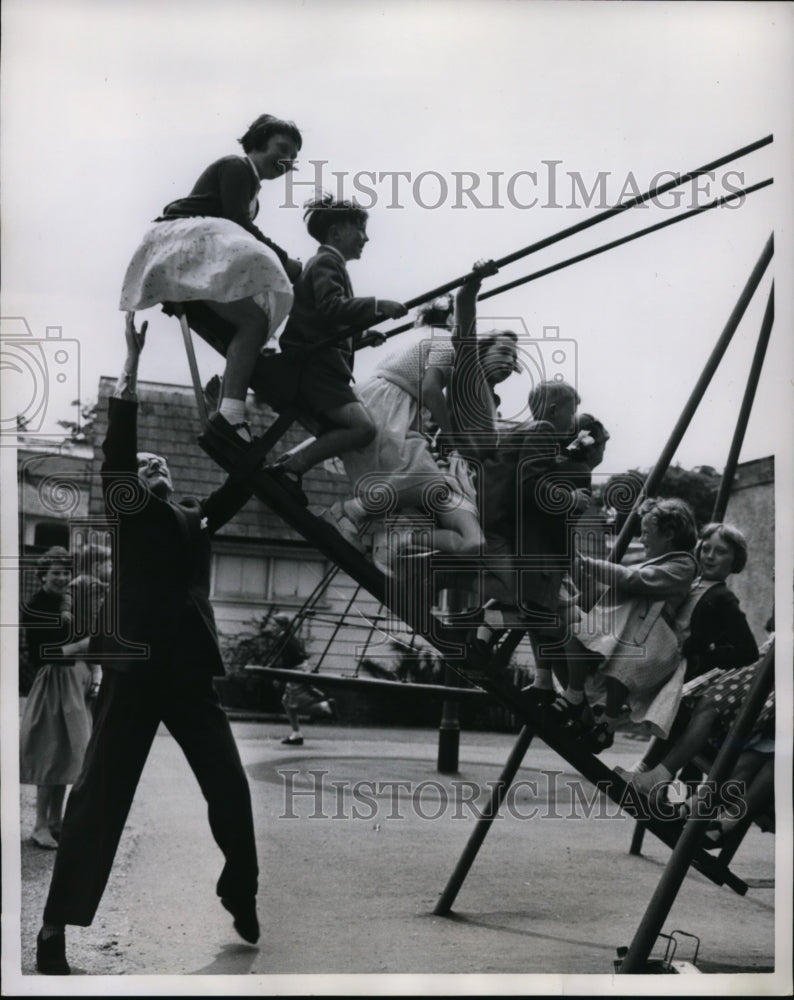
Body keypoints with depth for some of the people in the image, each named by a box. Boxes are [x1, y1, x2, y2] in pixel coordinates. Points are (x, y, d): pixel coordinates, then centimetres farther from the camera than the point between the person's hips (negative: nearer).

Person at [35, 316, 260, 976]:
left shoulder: (197, 522, 18)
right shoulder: (129, 516, 7)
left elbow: (243, 479, 13)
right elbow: (119, 441, -3)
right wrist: (134, 358, -7)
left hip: (191, 674, 4)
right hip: (134, 671, -4)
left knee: (230, 788, 5)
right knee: (100, 796, -5)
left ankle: (242, 897, 26)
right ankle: (57, 926, -2)